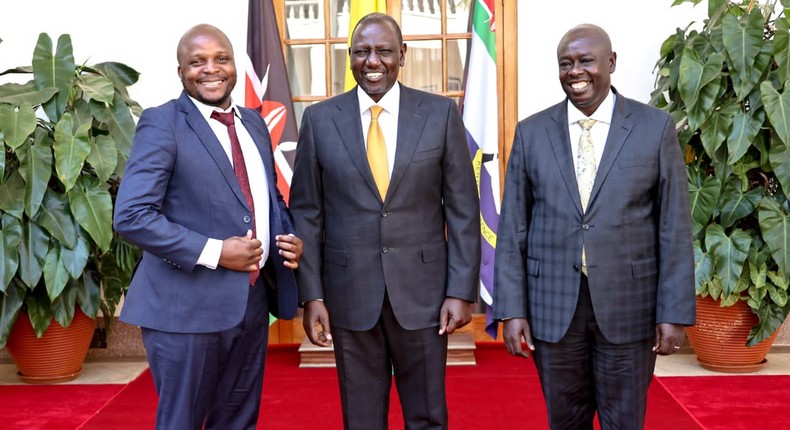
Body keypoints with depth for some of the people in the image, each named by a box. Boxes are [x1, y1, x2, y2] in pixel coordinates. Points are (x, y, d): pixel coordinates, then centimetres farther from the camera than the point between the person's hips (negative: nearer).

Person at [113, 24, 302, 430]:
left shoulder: (254, 123, 12)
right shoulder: (162, 123, -9)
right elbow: (131, 216, -17)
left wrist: (291, 237, 1)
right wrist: (214, 252, -20)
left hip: (252, 298, 6)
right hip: (187, 304, -6)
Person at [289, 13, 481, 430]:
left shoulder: (441, 113, 0)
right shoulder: (319, 118, 1)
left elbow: (463, 209, 0)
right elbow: (306, 212, 2)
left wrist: (461, 290, -4)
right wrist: (311, 295, -3)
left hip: (423, 288, 0)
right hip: (349, 292, 1)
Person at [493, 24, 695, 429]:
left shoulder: (655, 127, -1)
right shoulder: (531, 133, 3)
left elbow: (674, 227, -2)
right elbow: (513, 229, 2)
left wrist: (674, 312, -6)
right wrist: (512, 309, -4)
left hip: (628, 306, -1)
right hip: (553, 305, 1)